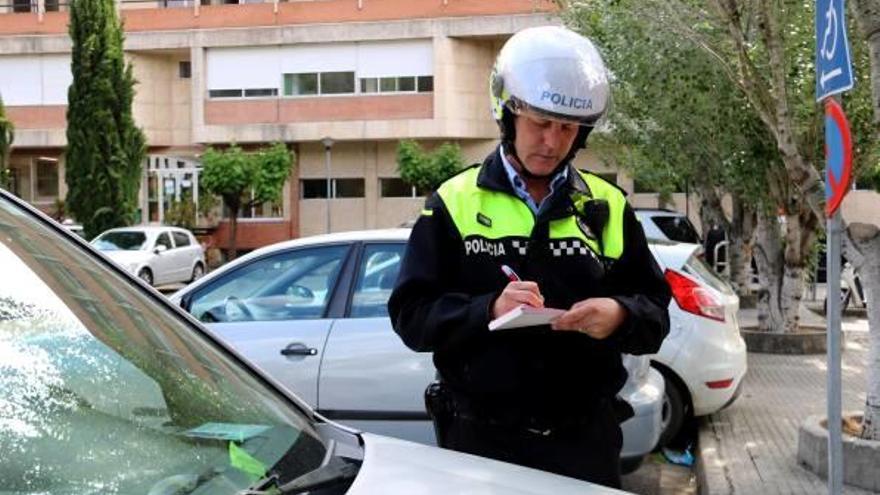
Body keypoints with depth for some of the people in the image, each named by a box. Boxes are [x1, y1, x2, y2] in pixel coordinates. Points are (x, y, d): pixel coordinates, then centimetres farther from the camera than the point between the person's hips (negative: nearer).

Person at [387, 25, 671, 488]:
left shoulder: (608, 207, 7)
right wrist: (488, 309, -22)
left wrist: (620, 315, -17)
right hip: (481, 437, -1)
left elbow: (655, 311, 6)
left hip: (585, 437, 2)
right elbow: (410, 314, -5)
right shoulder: (455, 202, 0)